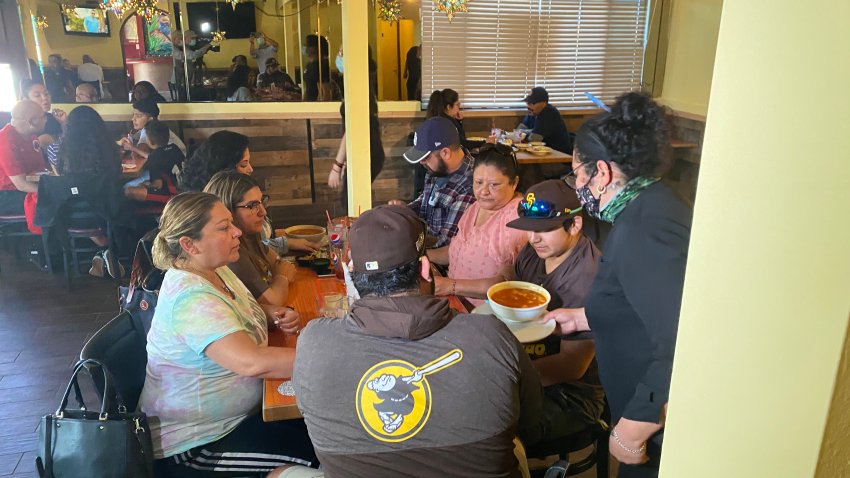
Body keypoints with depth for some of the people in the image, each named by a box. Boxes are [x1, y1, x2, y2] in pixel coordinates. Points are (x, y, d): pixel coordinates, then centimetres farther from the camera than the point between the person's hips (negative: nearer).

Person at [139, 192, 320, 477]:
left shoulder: (214, 270, 1)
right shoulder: (191, 296, -29)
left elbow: (240, 315, 19)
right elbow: (252, 362, -39)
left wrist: (276, 316, -3)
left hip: (237, 411, 9)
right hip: (194, 441, -9)